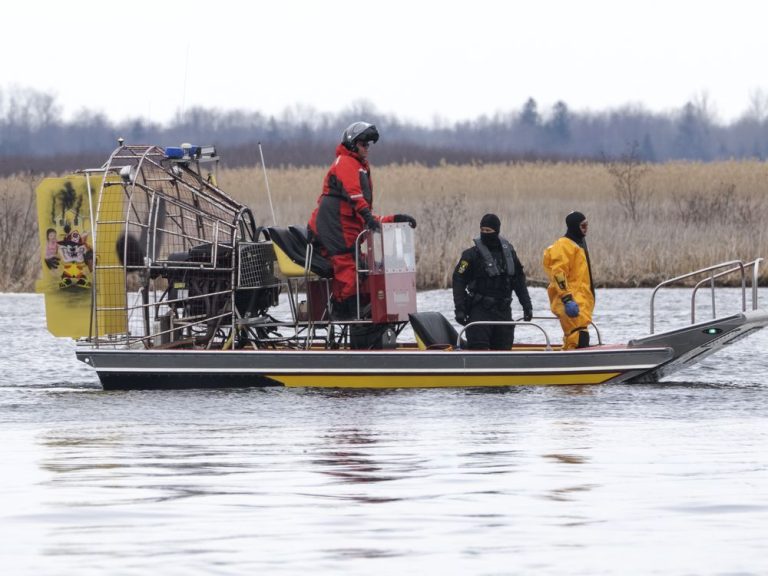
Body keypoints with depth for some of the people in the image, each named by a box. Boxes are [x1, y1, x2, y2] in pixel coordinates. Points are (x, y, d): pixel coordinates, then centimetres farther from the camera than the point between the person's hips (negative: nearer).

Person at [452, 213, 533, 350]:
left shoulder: (508, 251, 9)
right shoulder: (472, 254, -4)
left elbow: (519, 281, 17)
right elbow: (458, 281, -5)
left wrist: (527, 305, 13)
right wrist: (459, 310, -13)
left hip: (503, 311, 4)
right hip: (480, 311, -4)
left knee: (503, 348, 6)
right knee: (479, 349, -13)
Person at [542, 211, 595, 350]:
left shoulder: (579, 243, 22)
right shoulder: (564, 246, -10)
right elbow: (558, 274, -19)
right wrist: (567, 299, -25)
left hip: (581, 300, 10)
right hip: (572, 302, -10)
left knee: (570, 341, 13)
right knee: (580, 338, -22)